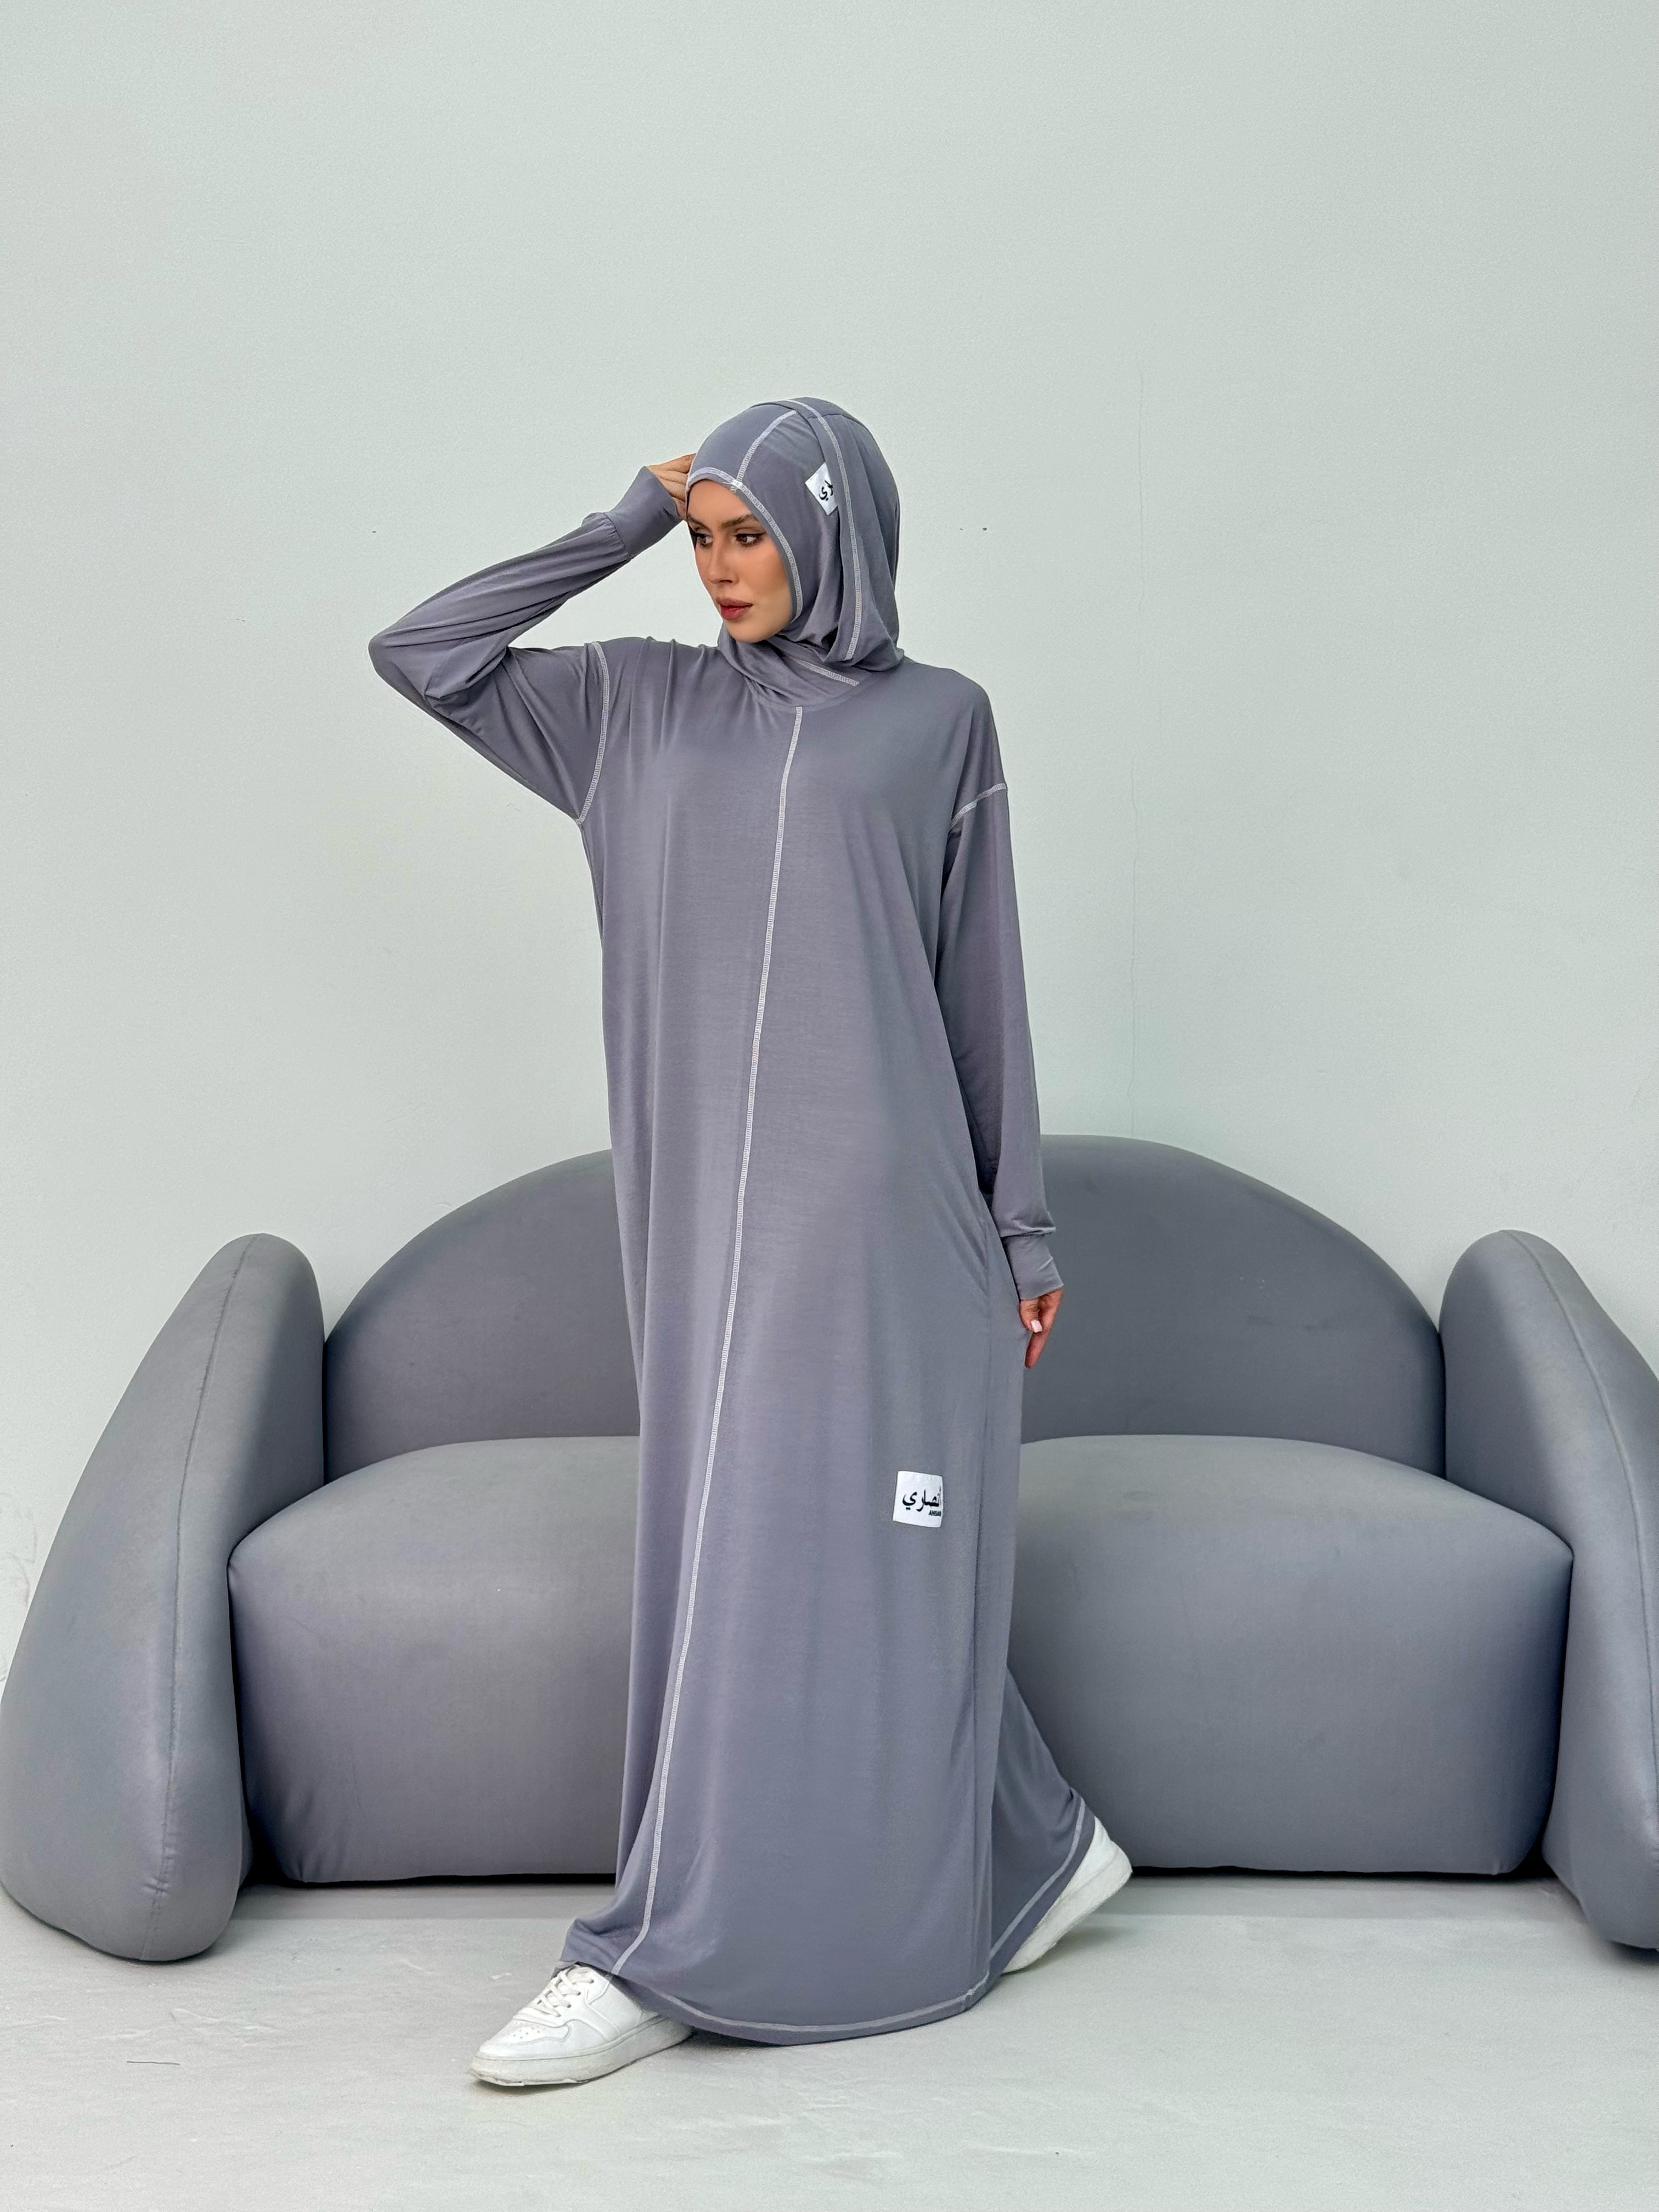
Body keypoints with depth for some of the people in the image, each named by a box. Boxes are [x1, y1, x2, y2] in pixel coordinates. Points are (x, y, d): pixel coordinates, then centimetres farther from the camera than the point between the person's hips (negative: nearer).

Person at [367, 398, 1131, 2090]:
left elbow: (986, 986, 4)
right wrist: (620, 526, 6)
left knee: (818, 1559, -5)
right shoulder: (644, 705, 12)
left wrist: (1022, 1226, 2)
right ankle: (1035, 1851, 25)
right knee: (728, 1556, 9)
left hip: (875, 1205, -4)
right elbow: (417, 655, 8)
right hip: (708, 1207, 4)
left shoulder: (938, 721, 4)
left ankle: (665, 1956, 3)